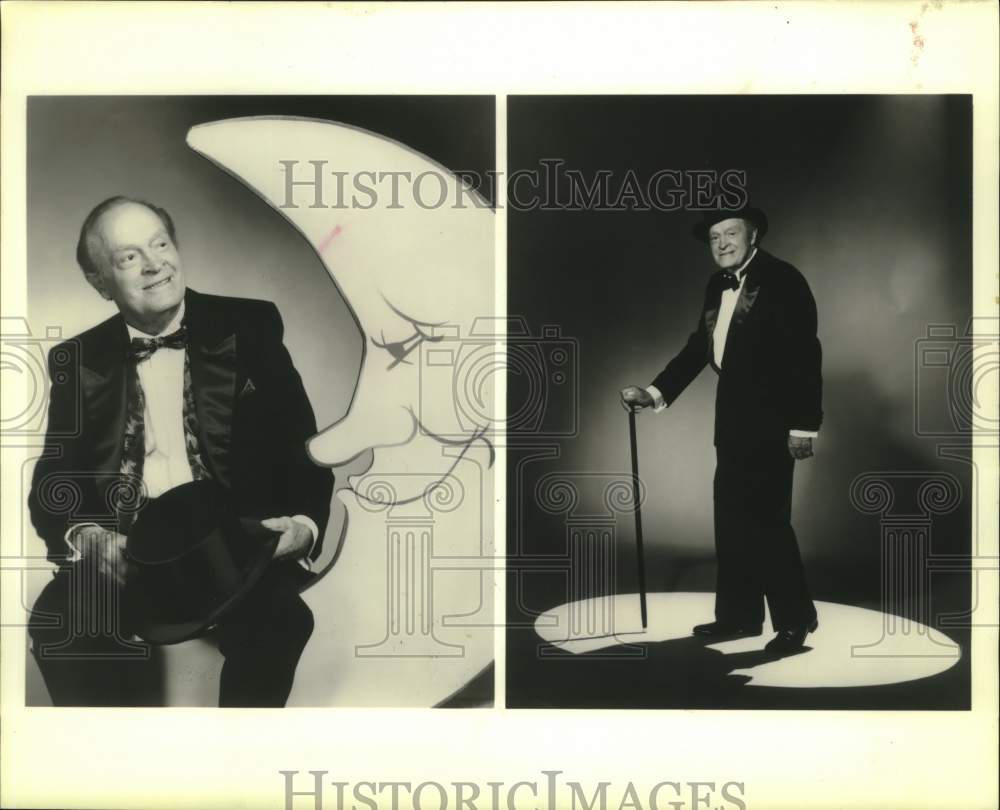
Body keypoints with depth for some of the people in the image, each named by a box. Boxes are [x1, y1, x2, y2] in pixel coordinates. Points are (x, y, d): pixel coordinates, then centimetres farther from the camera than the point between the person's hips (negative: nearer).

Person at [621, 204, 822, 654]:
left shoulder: (782, 279, -11)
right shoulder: (718, 285, 11)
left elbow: (805, 354, -15)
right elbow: (699, 347, 14)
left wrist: (804, 425, -17)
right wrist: (655, 392, 5)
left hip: (771, 420, -8)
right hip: (734, 420, 8)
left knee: (765, 518, -7)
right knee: (732, 518, 11)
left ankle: (795, 619, 6)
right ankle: (738, 614, 21)